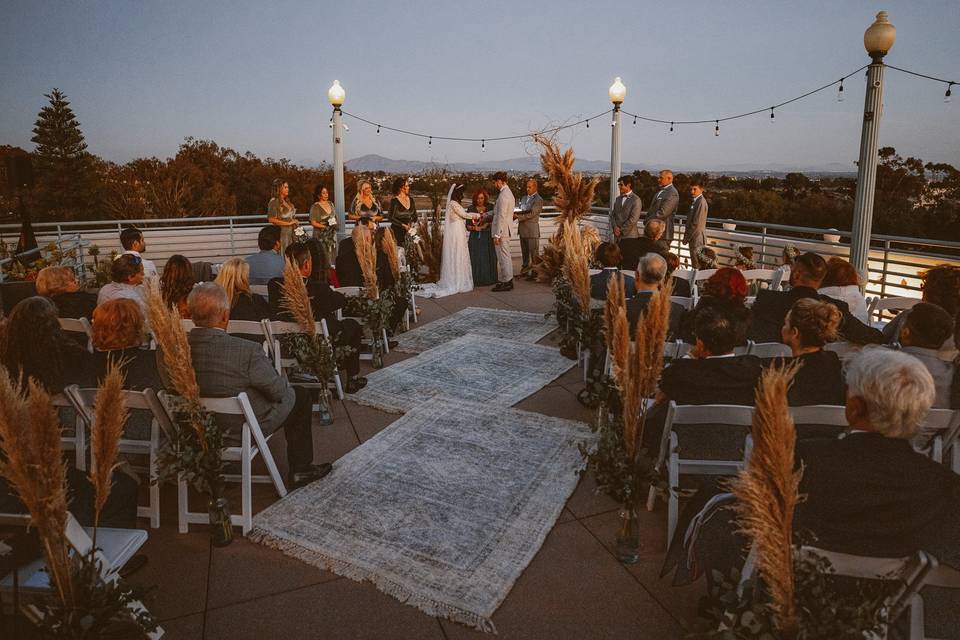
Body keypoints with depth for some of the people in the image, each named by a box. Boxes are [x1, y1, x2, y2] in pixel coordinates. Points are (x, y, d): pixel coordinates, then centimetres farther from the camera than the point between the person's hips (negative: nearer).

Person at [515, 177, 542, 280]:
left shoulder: (538, 200, -10)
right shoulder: (524, 198, 15)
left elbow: (531, 214, -17)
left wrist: (517, 216, -18)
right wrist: (515, 215, -5)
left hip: (532, 229, -8)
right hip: (522, 229, 8)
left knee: (534, 252, -1)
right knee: (524, 252, 15)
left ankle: (535, 273, 4)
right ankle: (524, 270, 25)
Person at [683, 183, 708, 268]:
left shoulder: (701, 202, -16)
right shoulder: (695, 201, 14)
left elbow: (696, 223, -19)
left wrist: (686, 238, -13)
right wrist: (686, 236, 12)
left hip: (697, 238, -10)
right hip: (693, 237, 10)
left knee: (697, 267, -7)